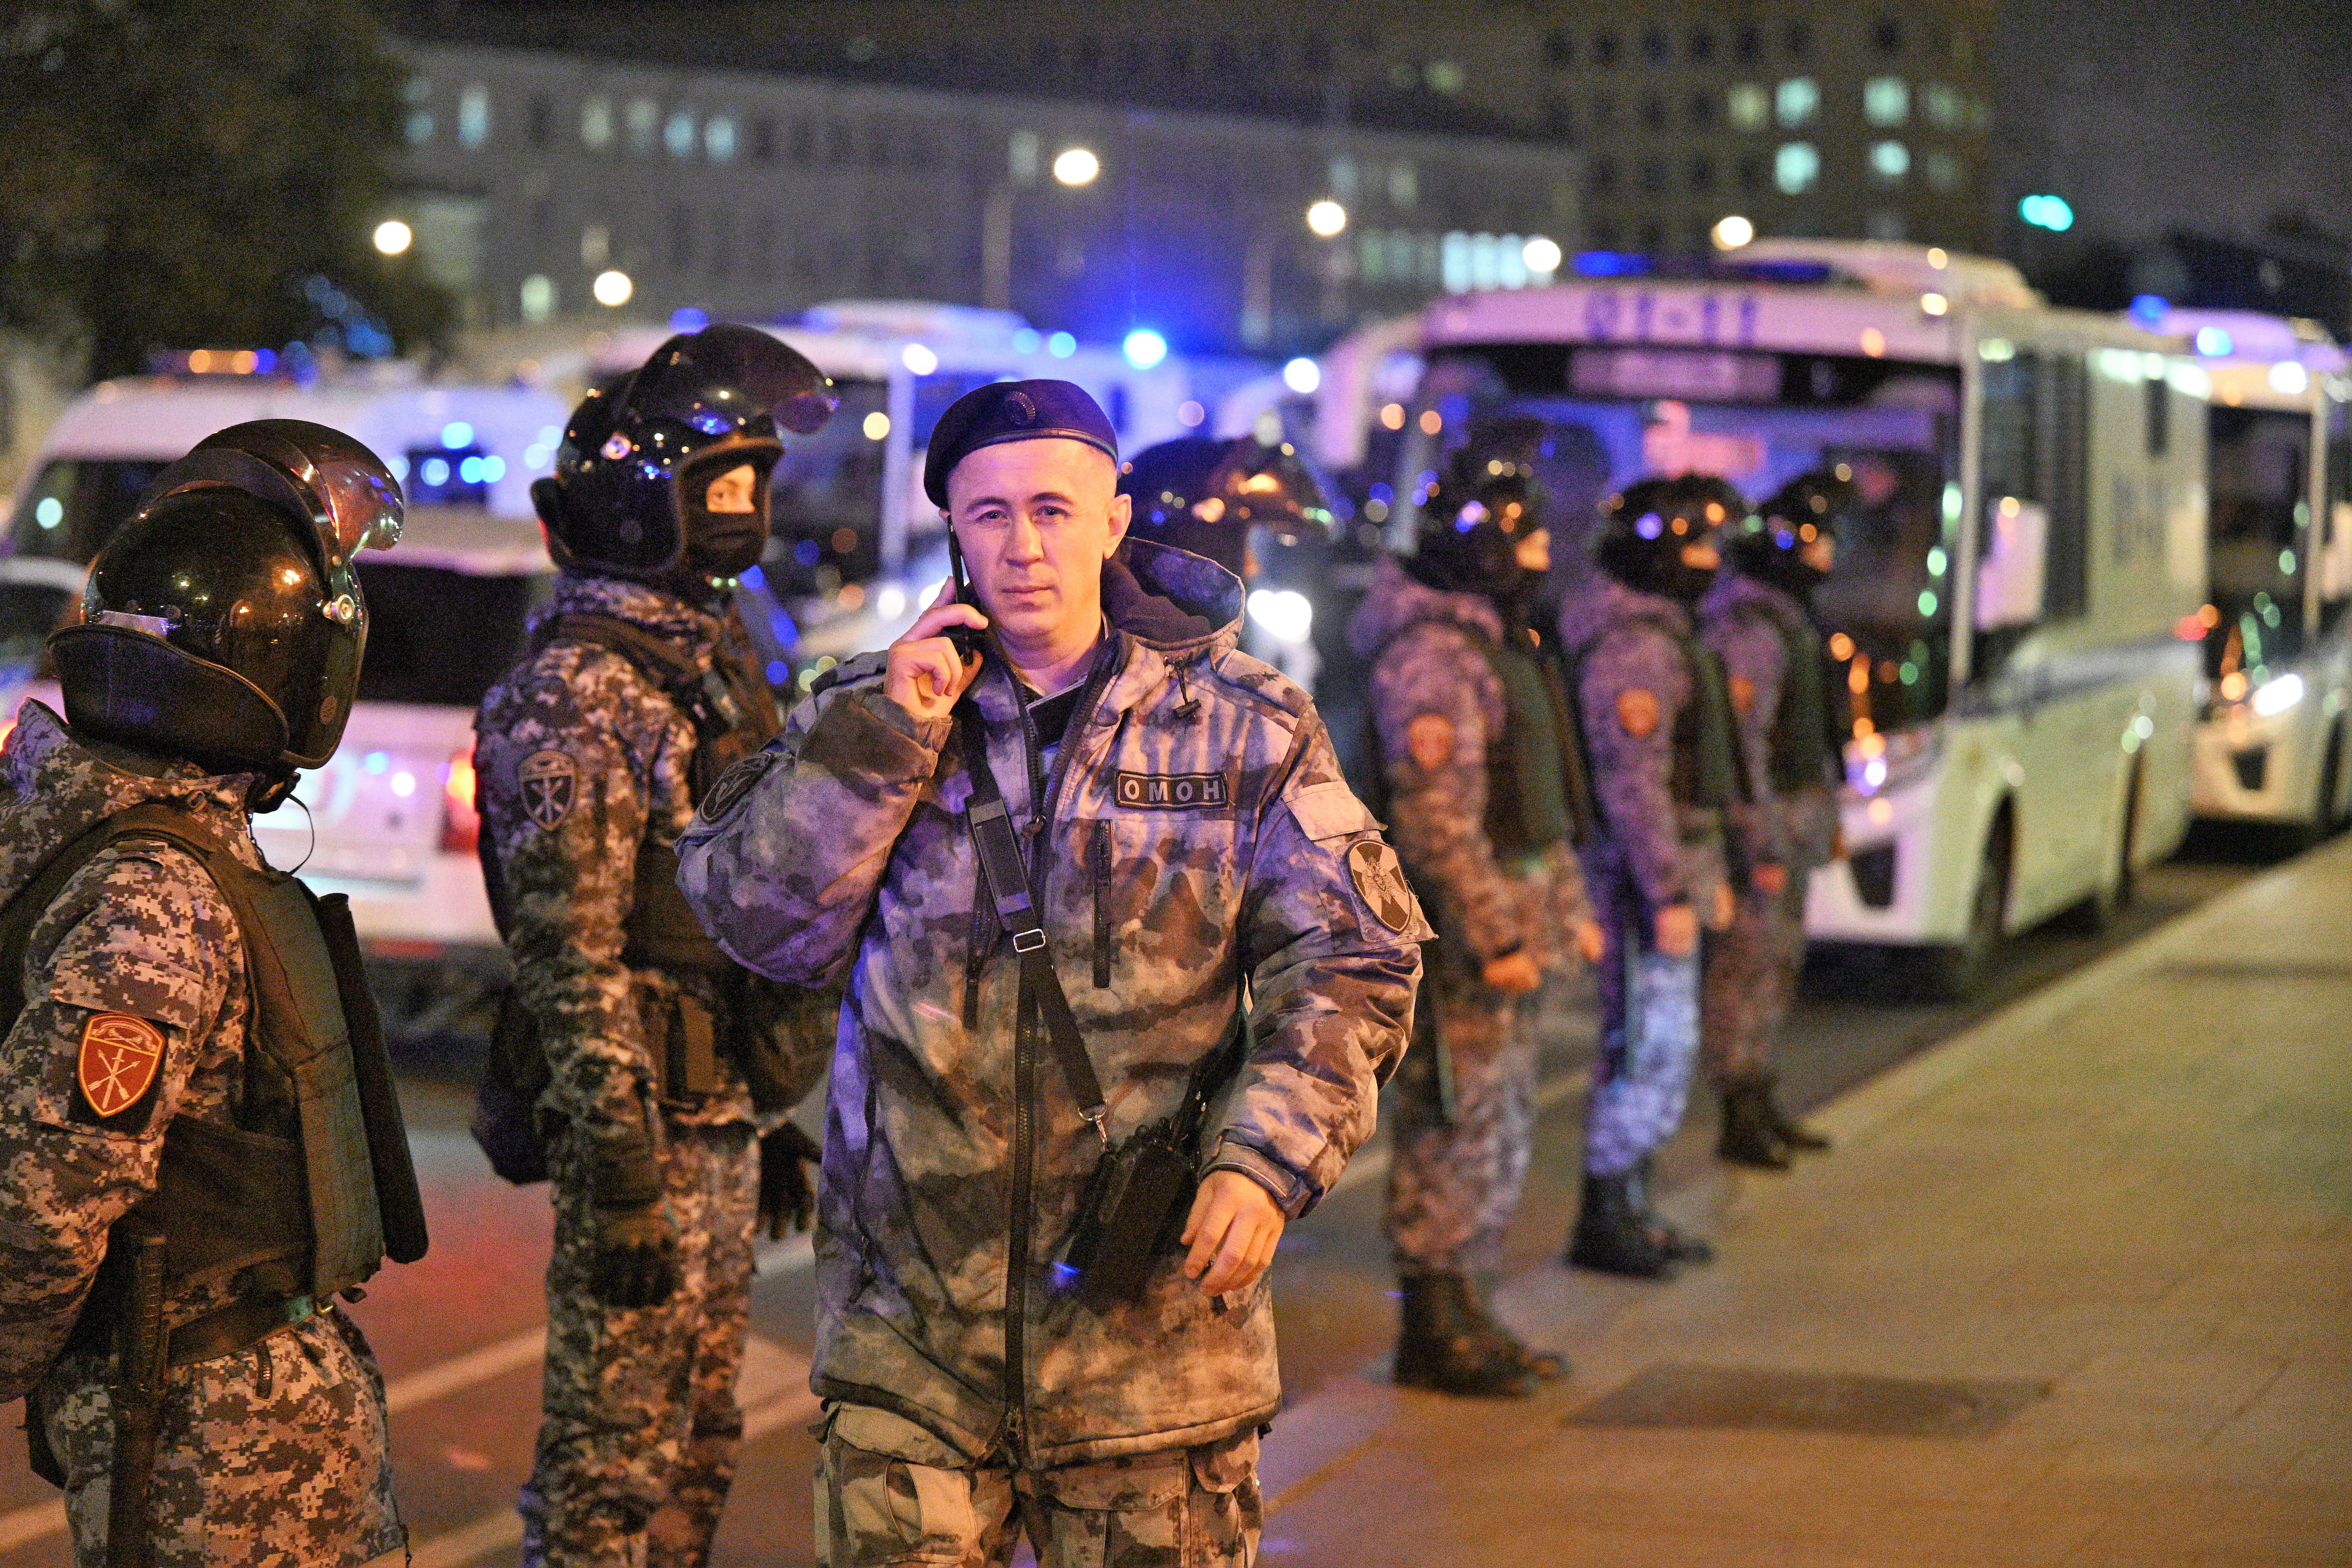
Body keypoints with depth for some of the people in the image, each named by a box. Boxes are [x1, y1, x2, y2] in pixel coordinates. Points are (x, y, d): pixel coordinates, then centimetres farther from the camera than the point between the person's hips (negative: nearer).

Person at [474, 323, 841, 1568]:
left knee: (698, 1444, 16)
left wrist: (773, 1126, 22)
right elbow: (571, 955, -20)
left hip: (725, 1117, 9)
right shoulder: (582, 688, -15)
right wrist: (621, 1173, -22)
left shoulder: (710, 658, 15)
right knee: (615, 1459, -3)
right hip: (652, 1123, -9)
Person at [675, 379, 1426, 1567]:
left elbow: (1351, 961, 2)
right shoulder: (870, 716, 8)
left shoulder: (1245, 728, 3)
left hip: (1149, 1298, -1)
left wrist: (1268, 1159, -11)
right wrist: (884, 736, -12)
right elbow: (762, 924, -3)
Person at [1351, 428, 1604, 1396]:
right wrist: (1496, 936, -23)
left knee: (1502, 1127, 14)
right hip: (1458, 928, -10)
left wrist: (1568, 906, 22)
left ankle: (1461, 1312, 23)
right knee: (1458, 1127, -5)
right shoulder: (1429, 656, -17)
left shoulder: (1498, 643, 17)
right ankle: (1433, 1330, 2)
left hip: (1508, 920, 10)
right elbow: (1438, 817, -22)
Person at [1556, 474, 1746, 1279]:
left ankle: (1630, 1211, 21)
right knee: (1654, 1046, -8)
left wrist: (1710, 874, 24)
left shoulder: (1662, 633, 16)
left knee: (1646, 1046, 14)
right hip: (1641, 873, -11)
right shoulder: (1633, 646, -18)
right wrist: (1671, 894, -23)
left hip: (1676, 860, 11)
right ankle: (1603, 1220, -2)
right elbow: (1632, 782, -23)